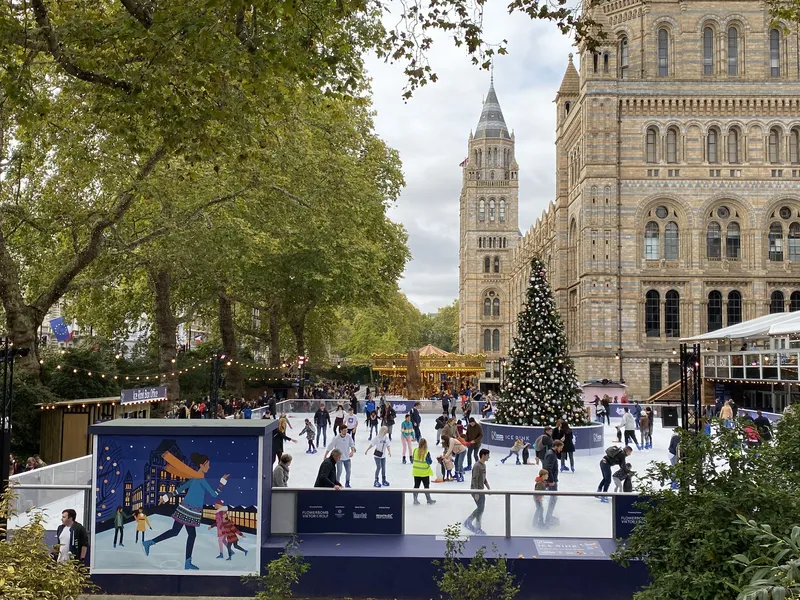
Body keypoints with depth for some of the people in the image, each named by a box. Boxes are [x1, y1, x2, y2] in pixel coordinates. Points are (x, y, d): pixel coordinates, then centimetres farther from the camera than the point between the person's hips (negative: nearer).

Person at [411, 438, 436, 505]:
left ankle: (415, 500, 13)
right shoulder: (426, 453, -17)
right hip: (425, 472, -3)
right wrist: (431, 460, 7)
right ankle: (429, 499, 18)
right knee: (426, 486, 9)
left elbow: (412, 461, 2)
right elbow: (430, 462, -14)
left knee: (416, 486, 11)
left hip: (416, 472, 3)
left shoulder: (415, 451, -5)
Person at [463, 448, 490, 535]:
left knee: (481, 508, 11)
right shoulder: (477, 466, -20)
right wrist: (476, 493, -22)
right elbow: (475, 479, -22)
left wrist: (488, 488, 18)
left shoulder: (484, 465, 8)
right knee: (480, 508, -7)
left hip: (481, 490, 9)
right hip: (476, 490, -9)